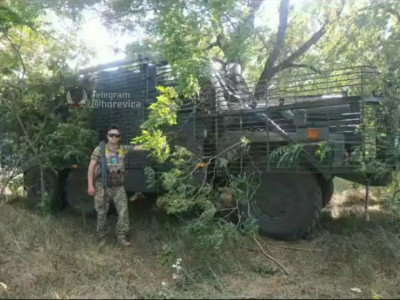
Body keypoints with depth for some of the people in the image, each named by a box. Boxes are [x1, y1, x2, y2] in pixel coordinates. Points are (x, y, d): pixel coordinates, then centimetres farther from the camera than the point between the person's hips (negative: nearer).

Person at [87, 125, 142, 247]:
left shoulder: (123, 149, 2)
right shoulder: (99, 149, -4)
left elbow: (138, 147, -4)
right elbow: (91, 167, -4)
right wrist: (90, 185, -9)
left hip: (118, 186, 2)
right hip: (103, 186, -2)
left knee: (123, 210, -4)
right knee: (102, 212, 7)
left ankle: (121, 236, 7)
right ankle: (102, 237, 22)